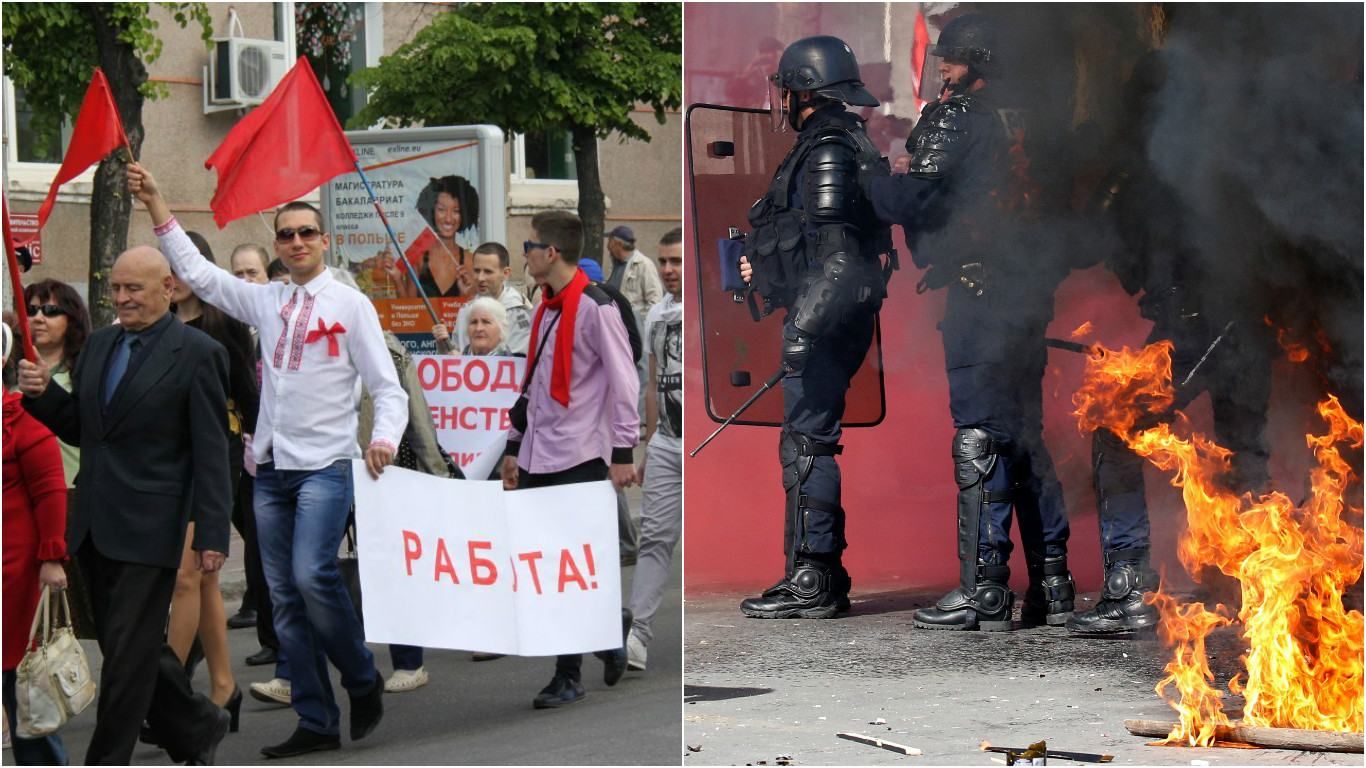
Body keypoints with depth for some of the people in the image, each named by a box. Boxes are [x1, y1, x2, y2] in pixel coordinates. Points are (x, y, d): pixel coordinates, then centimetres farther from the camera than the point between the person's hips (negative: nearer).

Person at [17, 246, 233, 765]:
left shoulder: (197, 354, -8)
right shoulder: (99, 344, 12)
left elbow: (211, 453, -9)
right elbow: (79, 429, 17)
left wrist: (212, 534, -13)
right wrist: (42, 393, -2)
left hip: (148, 527, -7)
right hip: (95, 524, 7)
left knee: (128, 653, -4)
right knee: (125, 647, 13)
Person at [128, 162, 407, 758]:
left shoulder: (350, 305, -1)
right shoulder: (266, 302, 12)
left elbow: (387, 387, -5)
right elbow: (197, 273, 16)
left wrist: (385, 437, -24)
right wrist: (156, 204, 13)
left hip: (326, 464, -6)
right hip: (272, 465, 6)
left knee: (312, 575, -22)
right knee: (284, 597, 4)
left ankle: (363, 682, 0)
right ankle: (316, 722, 9)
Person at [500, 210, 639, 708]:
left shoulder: (595, 308, -10)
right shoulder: (546, 310, 17)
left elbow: (623, 381, -13)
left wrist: (623, 452, -16)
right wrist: (514, 445, 22)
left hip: (579, 459, -8)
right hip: (537, 458, 8)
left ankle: (568, 677, 6)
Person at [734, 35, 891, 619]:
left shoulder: (828, 152, -13)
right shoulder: (840, 145, 19)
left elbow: (833, 249, -22)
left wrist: (804, 326, -26)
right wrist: (768, 272, 31)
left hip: (825, 319, -11)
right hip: (834, 323, 11)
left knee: (807, 444, -9)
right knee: (811, 443, 13)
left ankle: (810, 582, -9)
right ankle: (824, 577, 17)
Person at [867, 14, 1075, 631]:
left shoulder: (953, 118, -7)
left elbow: (917, 197, -14)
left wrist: (854, 188, 0)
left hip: (979, 295, -8)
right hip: (1028, 293, 8)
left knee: (979, 437, -8)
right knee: (1025, 435, 14)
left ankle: (983, 588, -9)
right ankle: (1051, 583, 14)